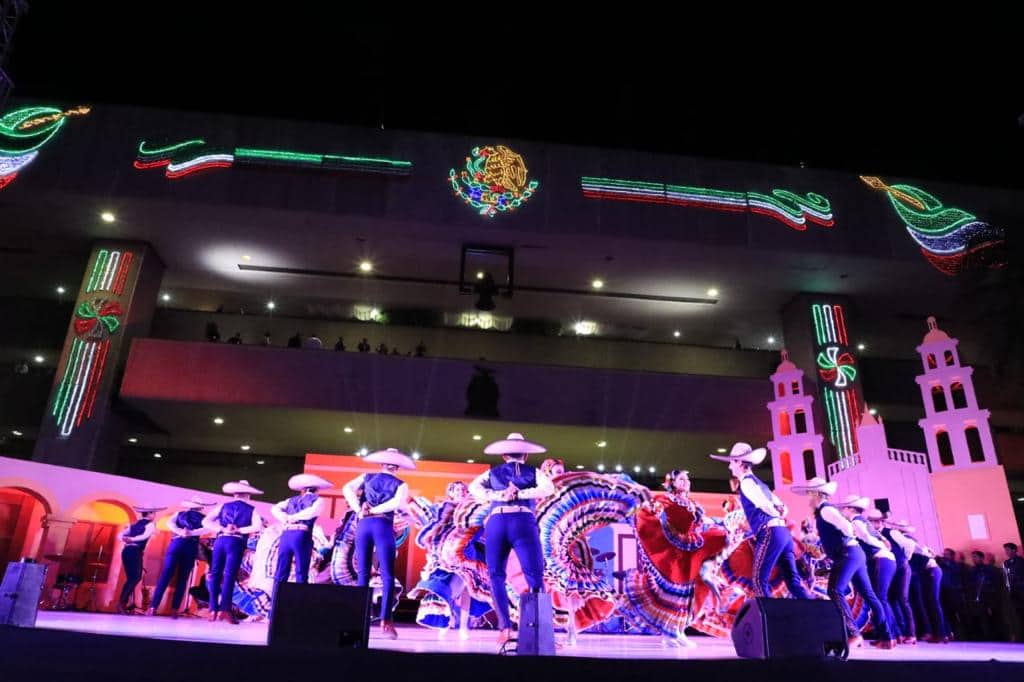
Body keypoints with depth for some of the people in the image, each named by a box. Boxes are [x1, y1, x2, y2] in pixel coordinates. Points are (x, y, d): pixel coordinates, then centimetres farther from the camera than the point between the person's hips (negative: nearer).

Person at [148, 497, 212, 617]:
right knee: (182, 579, 5)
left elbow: (169, 523, 0)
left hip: (177, 544, 0)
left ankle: (154, 606, -7)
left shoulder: (179, 514, 18)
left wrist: (180, 532, -11)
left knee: (165, 575, 1)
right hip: (191, 547, 0)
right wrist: (192, 533, -12)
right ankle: (175, 609, -1)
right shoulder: (202, 518, 14)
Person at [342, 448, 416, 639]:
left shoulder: (367, 477, 16)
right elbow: (398, 503, -12)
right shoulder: (400, 484, 9)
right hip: (383, 526, -3)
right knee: (387, 576, -2)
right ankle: (385, 621, -12)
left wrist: (359, 509, -2)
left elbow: (347, 489, 1)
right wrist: (375, 510, -6)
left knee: (363, 574, 9)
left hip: (363, 524, 3)